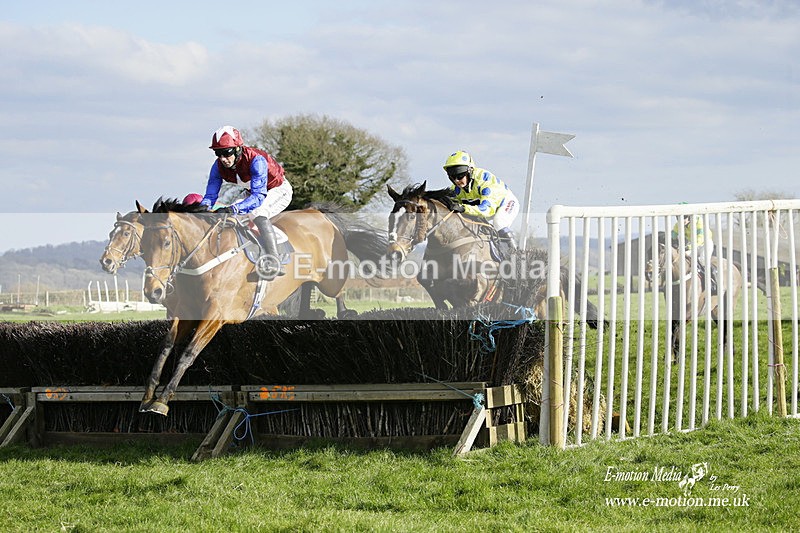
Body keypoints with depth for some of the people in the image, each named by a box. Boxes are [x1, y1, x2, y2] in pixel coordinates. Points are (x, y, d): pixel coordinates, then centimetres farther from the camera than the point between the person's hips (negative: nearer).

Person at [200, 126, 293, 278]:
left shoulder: (256, 161, -37)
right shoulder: (219, 166, -18)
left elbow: (259, 197, -43)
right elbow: (210, 195, -15)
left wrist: (234, 209, -57)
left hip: (279, 190, -8)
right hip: (254, 193, 8)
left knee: (257, 213, -34)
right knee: (225, 216, -5)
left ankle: (274, 262, -43)